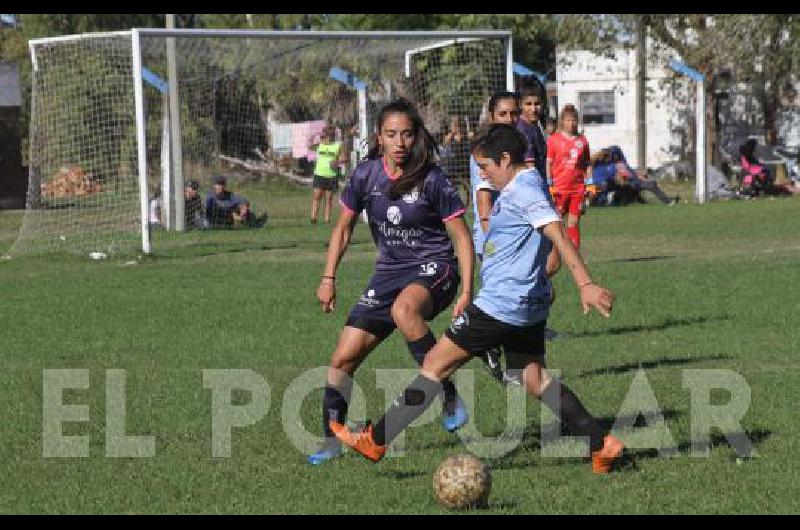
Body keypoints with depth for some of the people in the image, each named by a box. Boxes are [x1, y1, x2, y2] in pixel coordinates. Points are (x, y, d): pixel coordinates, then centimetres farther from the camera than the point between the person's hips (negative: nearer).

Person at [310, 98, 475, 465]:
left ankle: (450, 397, -28)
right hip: (390, 271, 5)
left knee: (404, 309, -40)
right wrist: (328, 278, 5)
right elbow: (343, 229, 11)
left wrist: (466, 292, -17)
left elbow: (461, 237, -9)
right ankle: (332, 442, 14)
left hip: (433, 268, -5)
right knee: (343, 357, -2)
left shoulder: (431, 180, -14)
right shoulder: (366, 175, -3)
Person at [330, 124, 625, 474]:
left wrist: (585, 284, -34)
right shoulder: (527, 186, 16)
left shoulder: (523, 189, -15)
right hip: (529, 305, 10)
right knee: (535, 380, 11)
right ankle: (601, 445, 3)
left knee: (436, 364, -2)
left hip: (500, 305, -10)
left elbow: (558, 234, -25)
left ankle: (375, 440, 3)